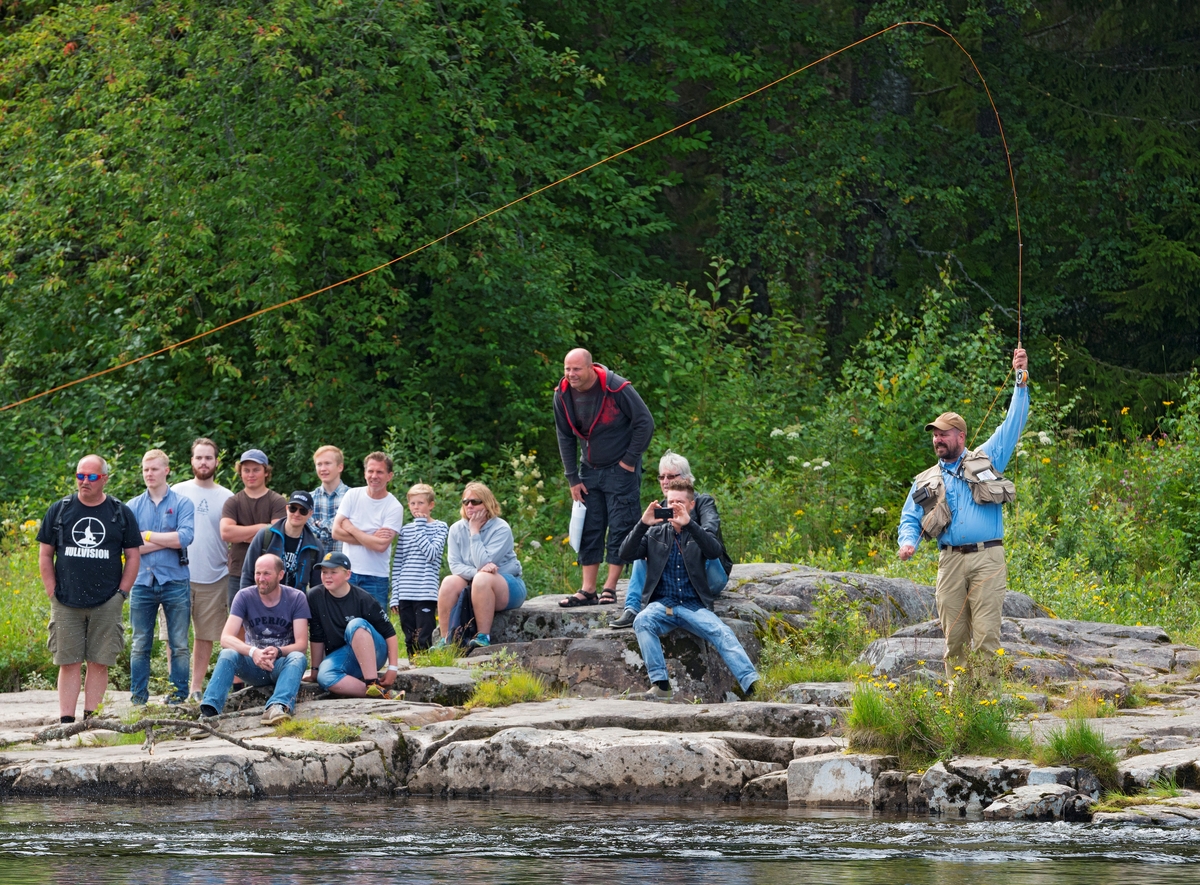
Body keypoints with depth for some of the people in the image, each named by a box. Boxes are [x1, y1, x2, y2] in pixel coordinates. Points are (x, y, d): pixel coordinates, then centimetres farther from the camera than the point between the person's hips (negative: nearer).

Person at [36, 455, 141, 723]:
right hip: (66, 603, 0)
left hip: (106, 605, 0)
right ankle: (66, 721, -1)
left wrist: (121, 593, 0)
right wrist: (53, 592, 0)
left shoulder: (121, 514, 6)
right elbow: (45, 555, 9)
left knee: (99, 663, 0)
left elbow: (133, 557, 9)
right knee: (68, 663, -1)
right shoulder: (59, 511, 7)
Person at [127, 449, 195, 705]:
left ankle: (179, 695, 5)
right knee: (140, 645, 4)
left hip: (175, 581, -2)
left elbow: (185, 537, -12)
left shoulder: (182, 504, 3)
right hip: (143, 581, 2)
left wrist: (147, 536, -8)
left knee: (179, 645, 0)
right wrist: (167, 541, -9)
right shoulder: (134, 507, 9)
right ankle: (138, 697, 9)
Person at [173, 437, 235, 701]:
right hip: (179, 576, -1)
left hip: (214, 578, 1)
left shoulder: (226, 498, 9)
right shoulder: (177, 492, 6)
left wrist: (233, 573, 4)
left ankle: (197, 688, 11)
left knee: (206, 635, 5)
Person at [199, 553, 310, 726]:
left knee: (297, 658, -34)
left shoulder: (296, 598, -5)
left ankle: (279, 706, -59)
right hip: (253, 665, 1)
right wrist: (253, 652, -34)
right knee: (227, 654, -29)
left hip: (281, 664, -1)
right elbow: (226, 638, -15)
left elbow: (301, 644, -11)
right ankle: (209, 710, -45)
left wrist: (278, 652, -33)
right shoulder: (245, 597, -4)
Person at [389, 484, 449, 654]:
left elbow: (431, 554, -13)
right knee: (410, 640, 8)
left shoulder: (440, 527, 2)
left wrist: (420, 527, -6)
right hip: (405, 594, 5)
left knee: (424, 640, -8)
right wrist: (395, 595, 7)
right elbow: (397, 564, 12)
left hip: (426, 594, -5)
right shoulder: (405, 530, 14)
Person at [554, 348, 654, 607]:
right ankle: (588, 590, 3)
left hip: (621, 469, -5)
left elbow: (645, 422, -12)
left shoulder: (616, 388, -21)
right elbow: (565, 437, 6)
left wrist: (630, 460, -10)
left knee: (620, 527, -6)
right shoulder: (563, 394, -5)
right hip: (590, 469, 5)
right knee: (589, 529, 2)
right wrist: (573, 478, 3)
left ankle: (610, 588, -3)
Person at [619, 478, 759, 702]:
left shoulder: (701, 533, 12)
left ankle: (753, 686, -40)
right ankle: (660, 685, -36)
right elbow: (626, 554, 3)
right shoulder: (654, 534, 16)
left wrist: (689, 524, -22)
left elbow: (715, 551, -10)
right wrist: (643, 524, -12)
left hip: (694, 606, -1)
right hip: (663, 605, 1)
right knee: (642, 621, -33)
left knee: (722, 633, -28)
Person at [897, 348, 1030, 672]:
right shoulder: (926, 482, 20)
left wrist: (1021, 381, 3)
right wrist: (908, 542, -5)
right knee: (954, 636, 1)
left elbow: (1012, 425, 11)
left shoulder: (986, 460, 14)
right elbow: (909, 519, 18)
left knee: (986, 635, -11)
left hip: (987, 557, -3)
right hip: (950, 561, 3)